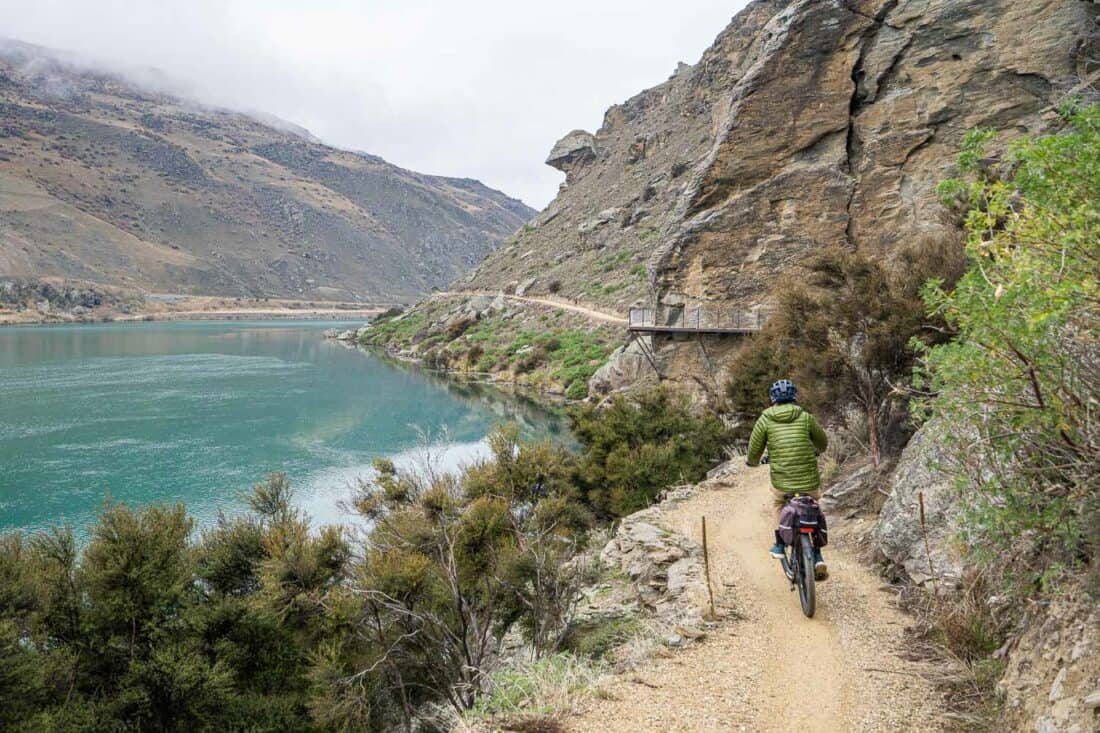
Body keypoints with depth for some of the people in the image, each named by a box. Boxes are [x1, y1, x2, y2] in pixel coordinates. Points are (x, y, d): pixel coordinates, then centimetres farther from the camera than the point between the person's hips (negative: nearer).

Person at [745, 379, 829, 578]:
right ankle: (817, 556, 12)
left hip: (781, 481, 0)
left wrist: (754, 462, 27)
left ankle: (780, 544, 26)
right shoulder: (805, 417, 3)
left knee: (779, 502, 31)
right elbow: (823, 442, 18)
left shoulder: (765, 419, 0)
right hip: (809, 481, 0)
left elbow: (754, 450, 4)